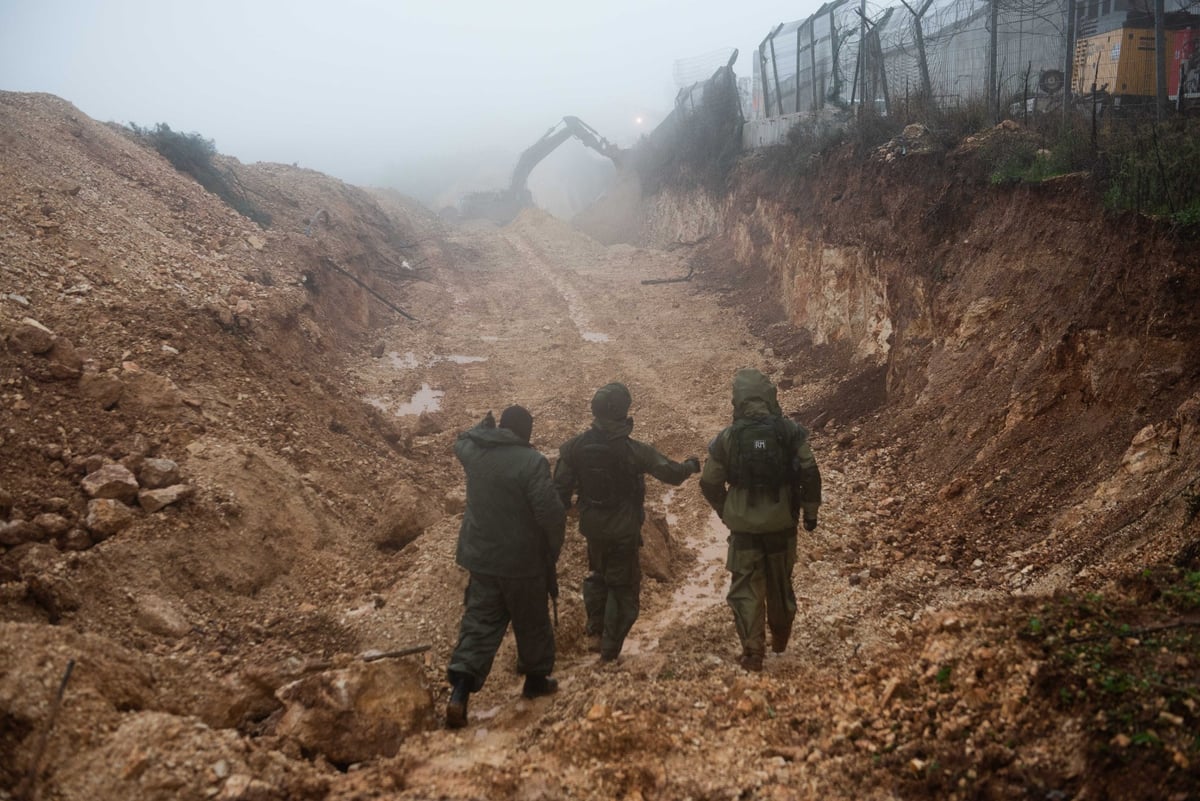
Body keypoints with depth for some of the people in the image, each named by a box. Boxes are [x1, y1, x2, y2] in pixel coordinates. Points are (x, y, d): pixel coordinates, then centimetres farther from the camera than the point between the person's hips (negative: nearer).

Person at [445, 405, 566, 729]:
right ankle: (537, 679, 32)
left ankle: (460, 691, -4)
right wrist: (553, 550, -6)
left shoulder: (472, 450, -1)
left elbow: (460, 442, 26)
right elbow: (551, 514, -23)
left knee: (479, 623, 9)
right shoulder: (531, 462, -20)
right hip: (523, 560, -5)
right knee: (532, 622, 15)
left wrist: (484, 426, 38)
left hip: (481, 557, 5)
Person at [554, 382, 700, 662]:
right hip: (624, 531, -4)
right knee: (624, 586, 11)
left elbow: (561, 489, -4)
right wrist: (691, 465, 6)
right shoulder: (634, 450, -20)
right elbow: (672, 474, -16)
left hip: (592, 526, 4)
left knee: (597, 576, 28)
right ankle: (610, 649, 13)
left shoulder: (575, 447, -9)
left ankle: (594, 633, 24)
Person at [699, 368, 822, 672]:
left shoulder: (727, 438, -7)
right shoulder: (791, 431, -8)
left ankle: (753, 652, 1)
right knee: (781, 582, 20)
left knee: (745, 588, 7)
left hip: (744, 525, -2)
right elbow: (810, 475, -9)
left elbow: (710, 484, 0)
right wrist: (810, 511, 4)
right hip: (782, 522, 2)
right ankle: (780, 638, 38)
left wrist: (727, 513, 16)